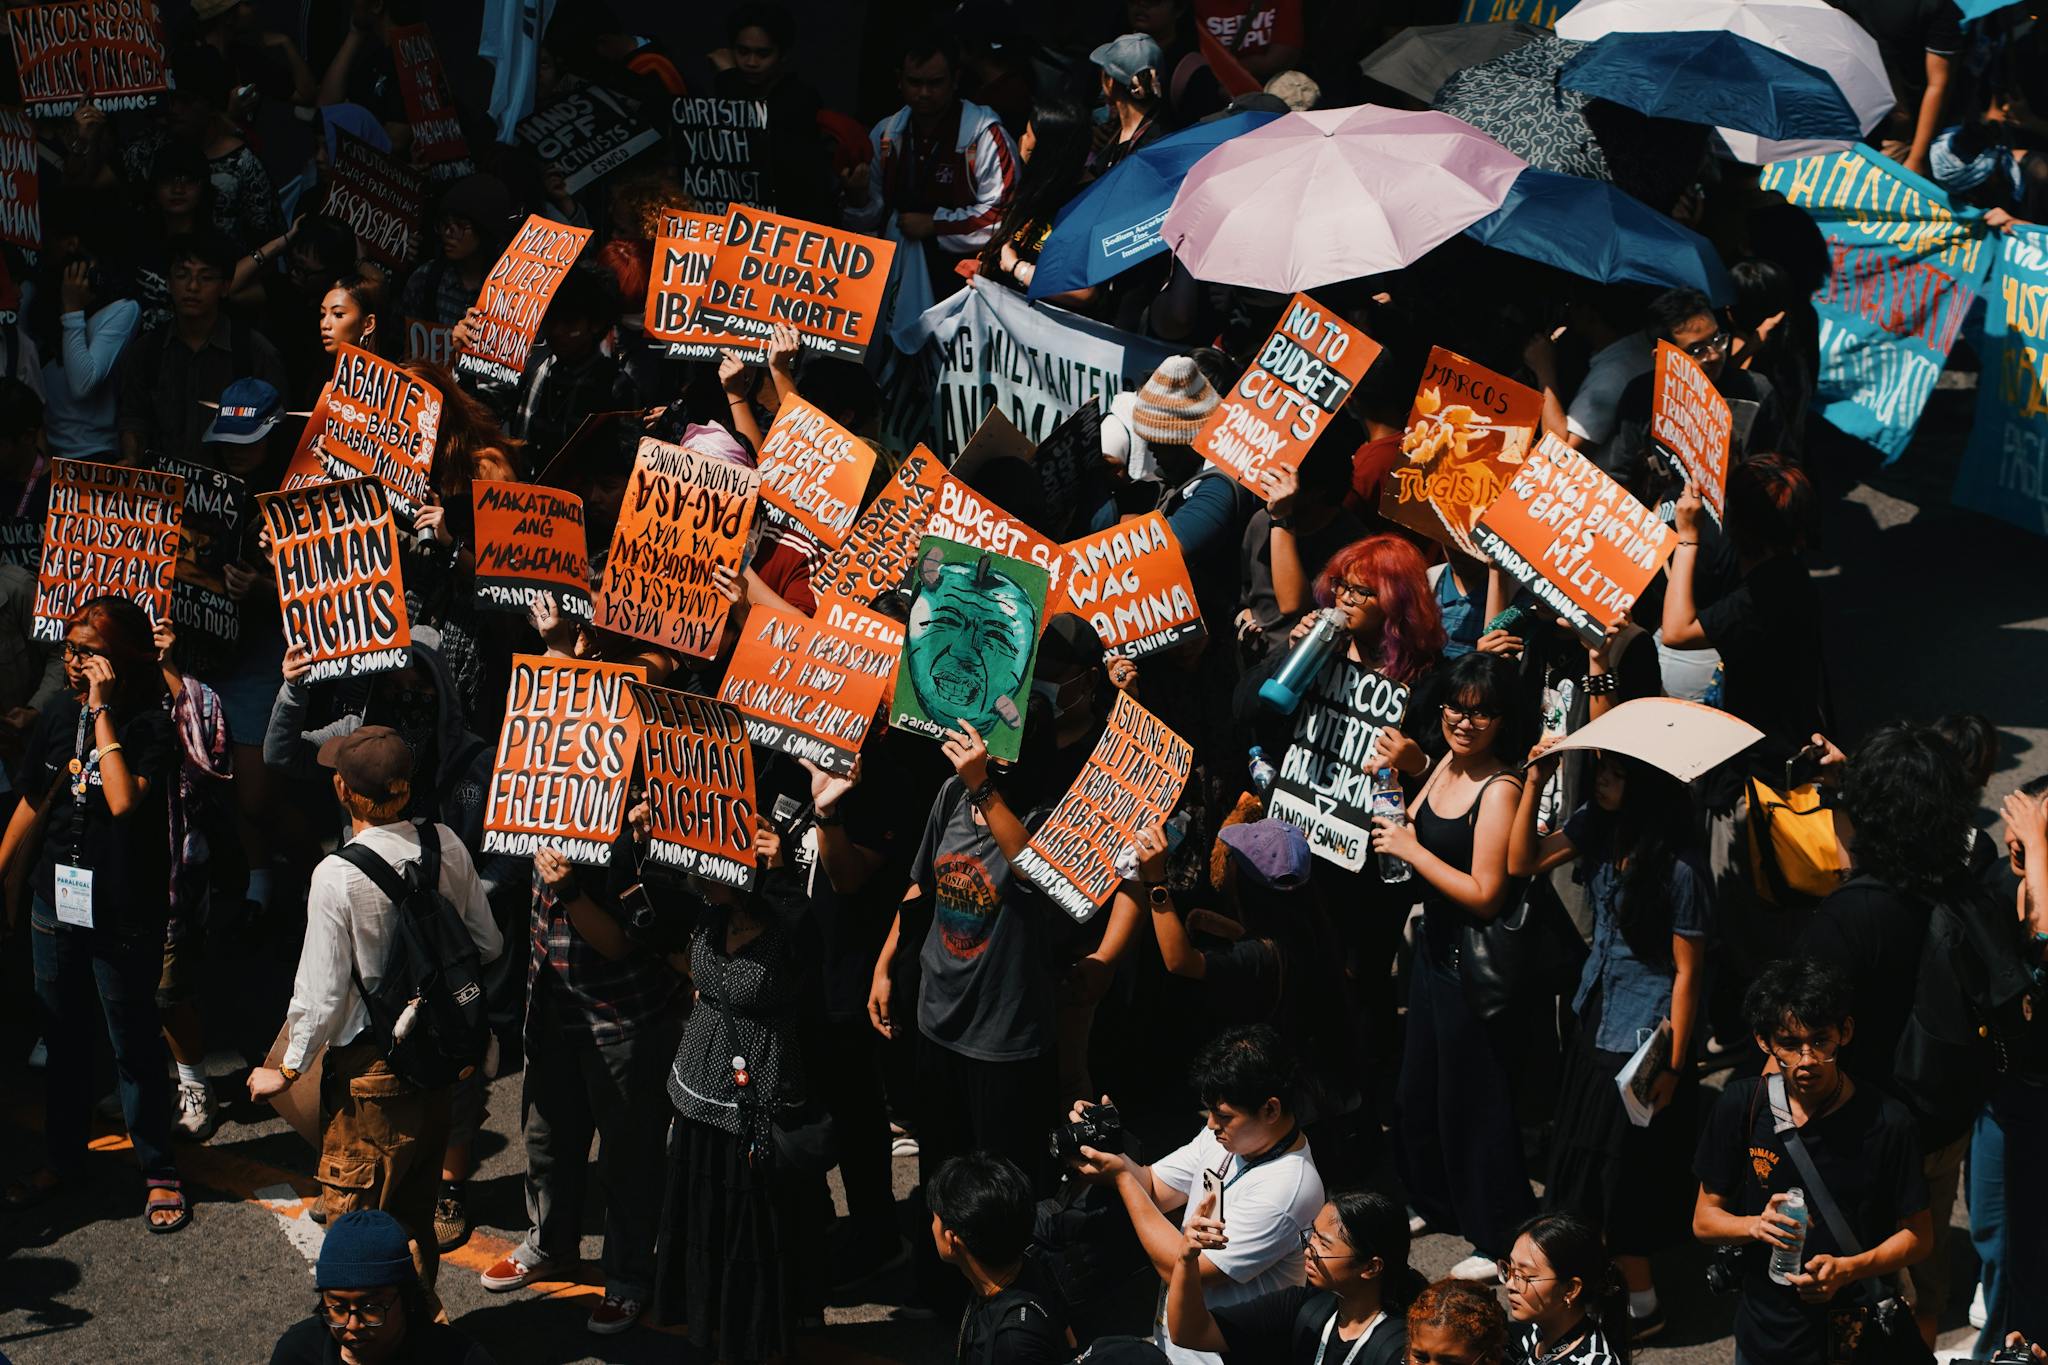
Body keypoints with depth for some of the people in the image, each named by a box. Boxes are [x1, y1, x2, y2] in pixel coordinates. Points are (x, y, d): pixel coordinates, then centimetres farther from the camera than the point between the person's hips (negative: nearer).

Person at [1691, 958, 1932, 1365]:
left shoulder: (1886, 1121, -15)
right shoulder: (1741, 1106, -8)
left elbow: (1918, 1236, -7)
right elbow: (1704, 1220, -1)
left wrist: (1848, 1269, -24)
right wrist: (1757, 1225, -22)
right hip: (1763, 1331, 2)